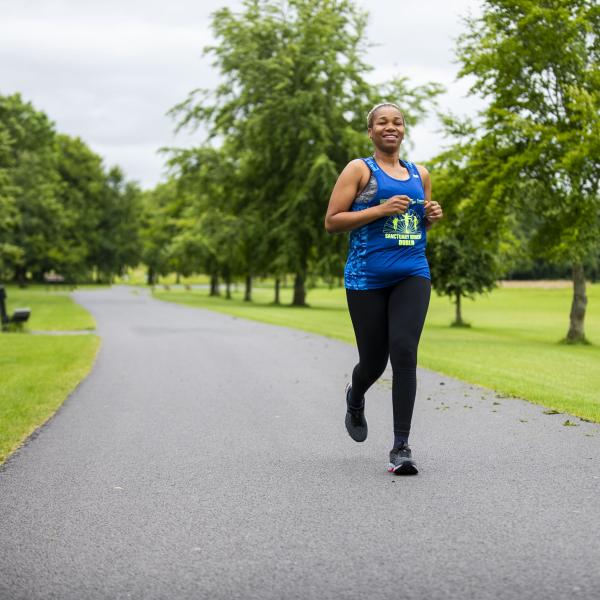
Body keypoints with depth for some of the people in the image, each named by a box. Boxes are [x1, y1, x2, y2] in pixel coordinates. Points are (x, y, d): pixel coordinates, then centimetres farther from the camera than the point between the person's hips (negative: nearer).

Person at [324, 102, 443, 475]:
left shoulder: (420, 174, 15)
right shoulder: (359, 169, 2)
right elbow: (332, 222, -4)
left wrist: (432, 216, 4)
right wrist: (380, 210, -14)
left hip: (412, 275, 2)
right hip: (367, 277, -2)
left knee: (404, 353, -15)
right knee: (374, 360, 5)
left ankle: (401, 447, -11)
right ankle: (355, 399, 43)